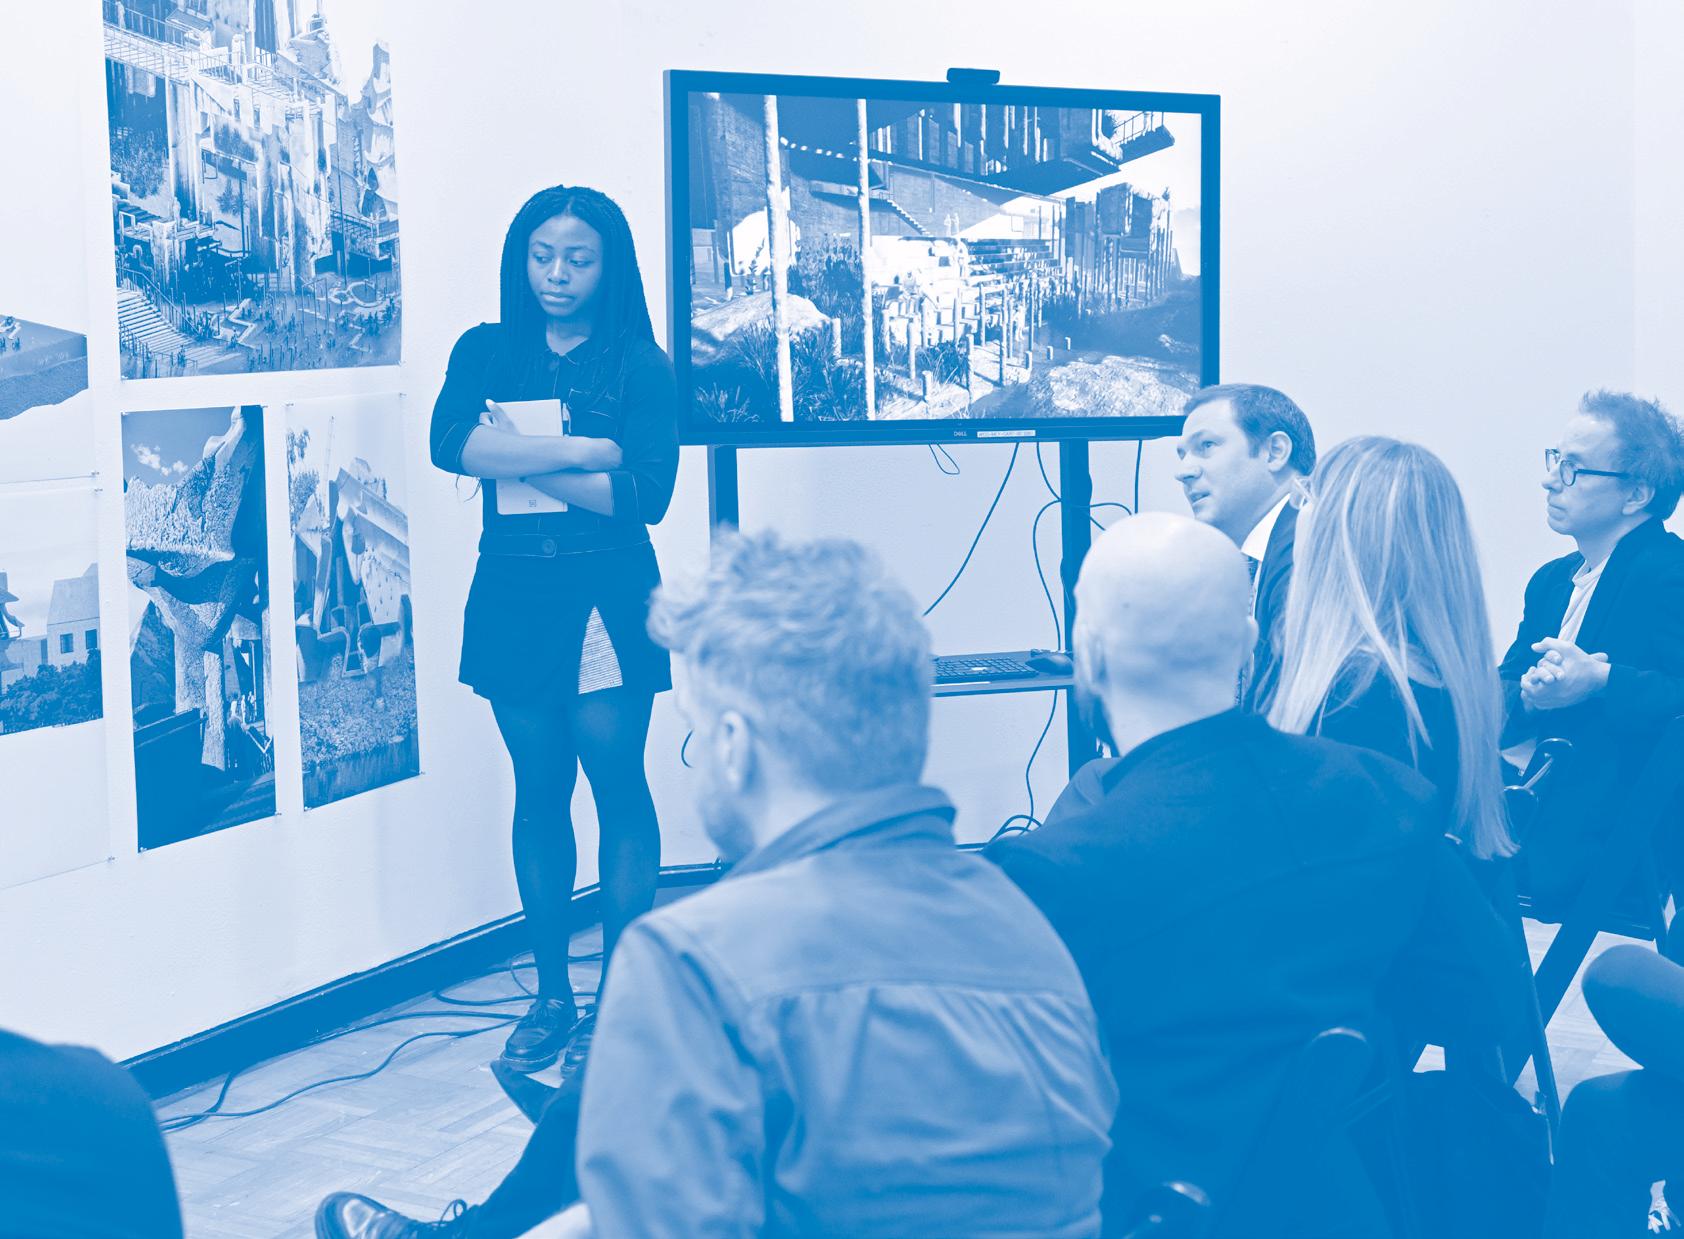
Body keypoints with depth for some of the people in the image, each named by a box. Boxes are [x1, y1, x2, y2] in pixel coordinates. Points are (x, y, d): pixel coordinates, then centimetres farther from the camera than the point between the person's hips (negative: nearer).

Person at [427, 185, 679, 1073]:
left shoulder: (638, 363, 1)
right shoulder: (485, 352, 9)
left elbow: (647, 493, -12)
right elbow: (450, 443, -11)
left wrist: (517, 456, -12)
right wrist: (577, 451, -16)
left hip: (606, 598, -2)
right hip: (513, 595, 3)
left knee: (618, 784, -4)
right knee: (539, 790, 7)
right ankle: (552, 997, 14)